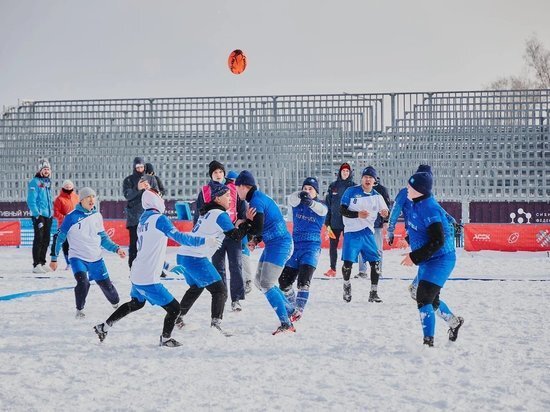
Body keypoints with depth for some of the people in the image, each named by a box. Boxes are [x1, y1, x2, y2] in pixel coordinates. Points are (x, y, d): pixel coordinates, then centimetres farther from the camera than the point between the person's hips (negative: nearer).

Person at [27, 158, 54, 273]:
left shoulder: (48, 182, 16)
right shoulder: (35, 182, -8)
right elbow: (31, 200, -13)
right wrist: (37, 214, -18)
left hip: (48, 215, 8)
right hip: (39, 215, -8)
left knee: (46, 240, 11)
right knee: (39, 240, -9)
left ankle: (42, 263, 19)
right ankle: (36, 265, -8)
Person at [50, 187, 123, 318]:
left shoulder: (97, 216, 3)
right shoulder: (72, 217, -11)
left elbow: (103, 237, 15)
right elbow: (59, 237, -4)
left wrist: (116, 249, 4)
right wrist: (54, 258, -2)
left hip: (96, 258, 4)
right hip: (77, 257, -4)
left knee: (105, 284, 8)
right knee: (83, 282, -25)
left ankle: (116, 304, 37)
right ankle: (80, 309, -2)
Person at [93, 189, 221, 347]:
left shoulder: (142, 221, 12)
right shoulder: (159, 219, -14)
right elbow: (179, 237, -23)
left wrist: (166, 266, 32)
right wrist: (204, 241, -20)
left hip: (136, 275, 9)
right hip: (149, 280, -9)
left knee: (136, 303, 33)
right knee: (174, 308, 2)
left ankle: (104, 327, 34)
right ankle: (165, 339, 18)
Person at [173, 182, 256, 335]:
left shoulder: (208, 212, 18)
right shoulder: (220, 215, -8)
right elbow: (236, 236, -10)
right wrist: (248, 221, -9)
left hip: (183, 255, 9)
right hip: (196, 259, -9)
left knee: (196, 287, 31)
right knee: (220, 290, -6)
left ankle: (177, 318, 37)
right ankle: (215, 325, -18)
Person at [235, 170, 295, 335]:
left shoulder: (256, 201, -16)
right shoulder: (260, 198, 16)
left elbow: (257, 228, -23)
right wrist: (255, 240, 8)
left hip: (279, 245, -10)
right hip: (273, 244, 10)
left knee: (266, 284, -14)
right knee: (259, 281, 17)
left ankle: (286, 324, -16)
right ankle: (289, 309, 25)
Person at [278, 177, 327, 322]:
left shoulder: (321, 207, -1)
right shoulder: (297, 203, 6)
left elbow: (321, 210, -26)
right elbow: (291, 200, -18)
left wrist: (310, 202, -50)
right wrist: (300, 195, -43)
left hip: (312, 246, -4)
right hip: (295, 245, 4)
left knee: (303, 281, -21)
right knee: (284, 282, 8)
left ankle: (299, 310, -16)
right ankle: (292, 307, 29)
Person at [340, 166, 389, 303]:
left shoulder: (377, 196, 5)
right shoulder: (351, 192, -5)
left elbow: (386, 213, 3)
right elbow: (342, 210, -7)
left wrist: (385, 213, -21)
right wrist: (357, 214, -21)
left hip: (368, 233, 3)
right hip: (352, 232, -3)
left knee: (375, 262, -4)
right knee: (348, 262, -8)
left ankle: (373, 293, 8)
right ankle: (347, 286, 20)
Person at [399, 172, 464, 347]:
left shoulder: (429, 209, -25)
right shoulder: (417, 204, 5)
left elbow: (438, 241, -28)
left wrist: (415, 257, -25)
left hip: (440, 260, -10)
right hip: (427, 260, 10)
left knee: (424, 299, -18)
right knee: (431, 299, 24)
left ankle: (428, 341, -16)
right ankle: (454, 321, 46)